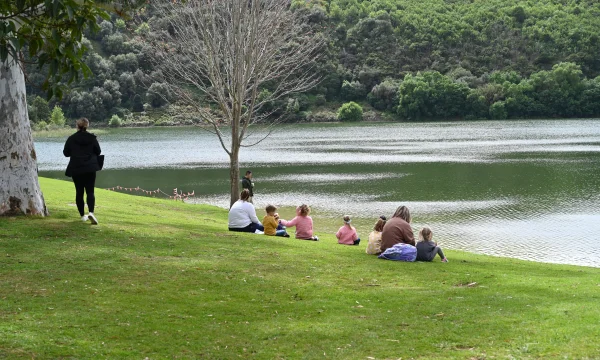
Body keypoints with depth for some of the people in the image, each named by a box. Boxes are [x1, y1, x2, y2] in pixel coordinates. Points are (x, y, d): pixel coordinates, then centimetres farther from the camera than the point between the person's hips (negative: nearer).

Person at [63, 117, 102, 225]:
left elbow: (66, 153, 4)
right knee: (90, 191, -1)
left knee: (79, 192, 10)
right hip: (90, 168, 0)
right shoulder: (92, 138, -4)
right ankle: (91, 212, -22)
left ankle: (82, 215, 14)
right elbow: (98, 152, 3)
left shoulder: (71, 139, -3)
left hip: (76, 169, 0)